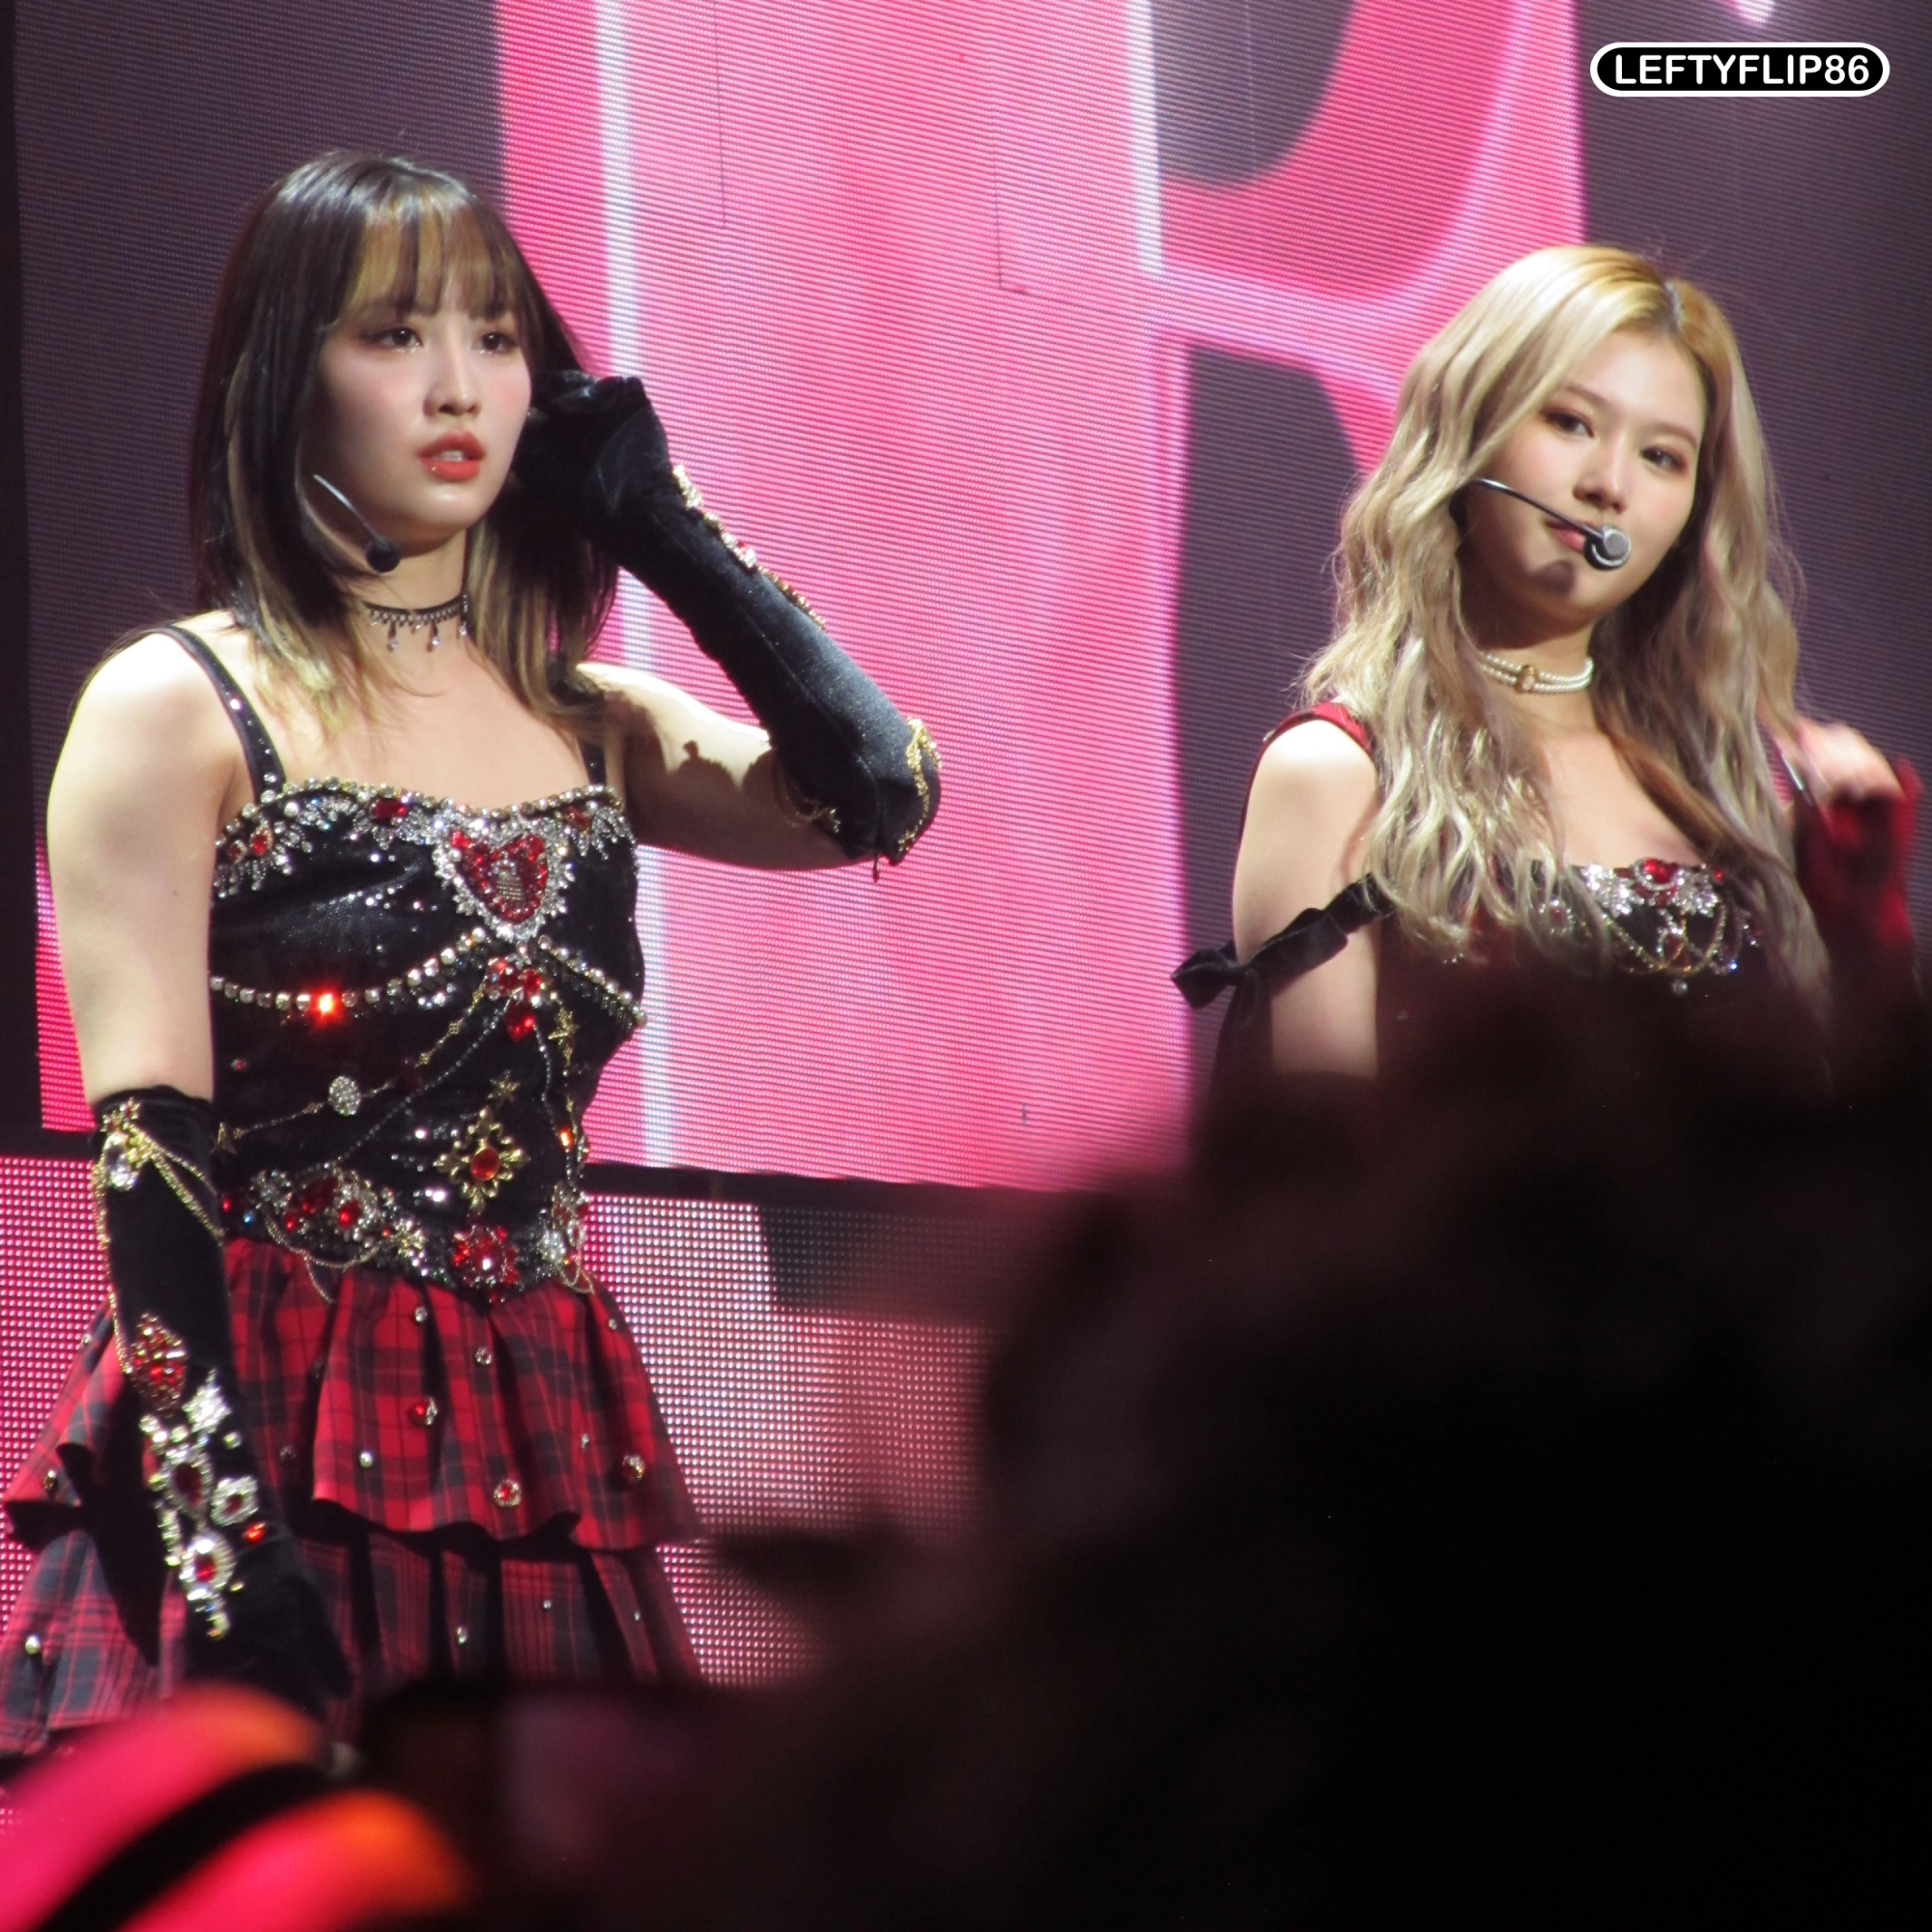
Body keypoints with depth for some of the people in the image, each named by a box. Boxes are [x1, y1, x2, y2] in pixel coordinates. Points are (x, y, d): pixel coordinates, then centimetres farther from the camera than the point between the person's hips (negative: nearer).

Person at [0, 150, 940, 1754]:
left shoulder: (582, 725, 14)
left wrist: (659, 522, 6)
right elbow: (149, 1154, -9)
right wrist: (225, 1550, -19)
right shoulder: (178, 709, -1)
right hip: (257, 1459, -5)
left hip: (539, 1480, 5)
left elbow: (882, 793, -2)